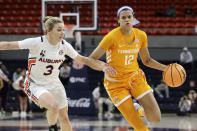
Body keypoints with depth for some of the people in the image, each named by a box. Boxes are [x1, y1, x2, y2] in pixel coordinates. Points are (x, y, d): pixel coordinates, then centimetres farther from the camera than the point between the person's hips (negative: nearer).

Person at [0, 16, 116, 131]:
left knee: (64, 118, 6)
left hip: (54, 84, 5)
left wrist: (102, 66, 0)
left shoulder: (65, 46, -6)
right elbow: (10, 45, -18)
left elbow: (82, 59, 6)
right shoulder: (36, 42, -21)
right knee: (54, 106, -31)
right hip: (35, 85, -5)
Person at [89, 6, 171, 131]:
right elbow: (91, 59, -14)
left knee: (156, 118, -9)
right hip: (116, 83, -4)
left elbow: (147, 60, 13)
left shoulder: (141, 35, -2)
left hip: (135, 77, 4)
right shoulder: (112, 37, -17)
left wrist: (165, 68, 0)